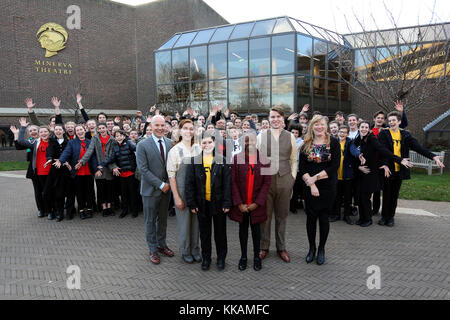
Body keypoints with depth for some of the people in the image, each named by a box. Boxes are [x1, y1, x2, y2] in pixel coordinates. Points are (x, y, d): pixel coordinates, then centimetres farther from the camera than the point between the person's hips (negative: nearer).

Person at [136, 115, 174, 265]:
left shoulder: (170, 143, 3)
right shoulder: (142, 145, -11)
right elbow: (143, 169, -15)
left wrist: (169, 183, -3)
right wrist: (160, 185, -16)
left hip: (166, 188, 4)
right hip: (150, 190, -4)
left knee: (163, 219, 17)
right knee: (150, 221, 8)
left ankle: (162, 244, 33)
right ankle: (153, 250, 21)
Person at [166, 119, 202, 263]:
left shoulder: (199, 149, 2)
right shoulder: (175, 151, -8)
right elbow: (171, 176, -8)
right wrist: (177, 197, -11)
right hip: (182, 190, -3)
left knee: (196, 221, 12)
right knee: (184, 222, 7)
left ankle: (195, 249, 29)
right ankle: (185, 251, 25)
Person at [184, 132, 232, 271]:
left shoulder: (222, 160, -1)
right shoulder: (194, 161, 0)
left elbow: (227, 183, -3)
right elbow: (189, 183, 1)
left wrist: (227, 203, -8)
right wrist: (191, 203, -4)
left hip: (218, 202, -1)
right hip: (202, 203, 1)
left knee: (220, 232, 12)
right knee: (204, 233, 13)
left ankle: (221, 258, 29)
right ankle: (206, 258, 29)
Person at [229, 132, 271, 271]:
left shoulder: (264, 159, -3)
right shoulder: (237, 158, -3)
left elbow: (267, 183, -3)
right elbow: (233, 182, -4)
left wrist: (257, 203, -10)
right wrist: (239, 203, -9)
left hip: (257, 204, 0)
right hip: (241, 203, 0)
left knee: (256, 228, 11)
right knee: (243, 228, 12)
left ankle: (256, 256, 26)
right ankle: (243, 256, 26)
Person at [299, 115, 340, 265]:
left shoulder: (333, 143, -1)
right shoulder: (306, 144, 4)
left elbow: (335, 165, -10)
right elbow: (302, 168, -1)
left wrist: (316, 177, -15)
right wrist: (311, 184, -13)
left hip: (327, 187, -1)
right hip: (309, 187, 2)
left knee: (324, 218, 4)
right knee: (311, 217, 6)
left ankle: (321, 249, 21)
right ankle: (311, 248, 22)